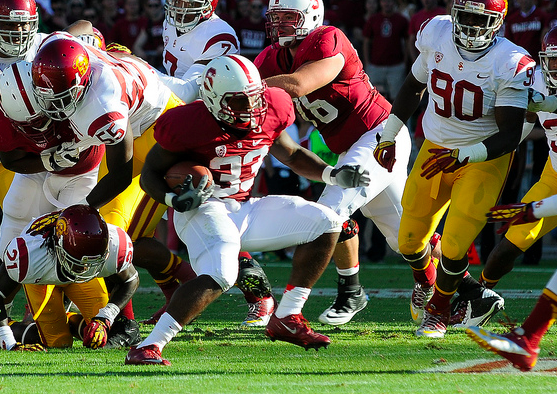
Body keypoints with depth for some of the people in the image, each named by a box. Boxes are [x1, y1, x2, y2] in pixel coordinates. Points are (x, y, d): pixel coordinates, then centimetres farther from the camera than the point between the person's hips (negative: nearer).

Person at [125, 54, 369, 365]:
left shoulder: (268, 114, -1)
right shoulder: (193, 124, -19)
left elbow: (292, 155, 20)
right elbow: (151, 173, -8)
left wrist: (333, 174, 5)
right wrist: (175, 200, -29)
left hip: (245, 210, 8)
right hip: (205, 211, -8)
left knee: (325, 224, 4)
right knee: (220, 275, -36)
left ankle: (287, 319, 7)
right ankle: (148, 347, -35)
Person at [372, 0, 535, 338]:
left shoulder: (512, 65, -23)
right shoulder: (437, 35, -10)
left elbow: (510, 135, -22)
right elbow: (413, 87, 9)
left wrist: (462, 156, -33)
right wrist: (388, 136, 11)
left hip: (485, 158, -4)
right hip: (436, 150, 4)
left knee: (454, 247, -12)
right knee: (410, 242, 10)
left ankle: (438, 310, 18)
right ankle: (425, 282, 46)